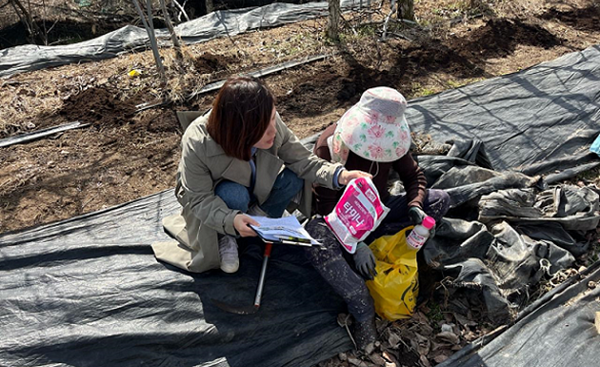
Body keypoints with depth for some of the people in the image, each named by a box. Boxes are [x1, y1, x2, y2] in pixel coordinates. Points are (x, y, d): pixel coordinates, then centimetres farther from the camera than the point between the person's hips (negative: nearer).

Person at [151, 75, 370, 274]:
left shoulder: (271, 123, -28)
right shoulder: (197, 144, -36)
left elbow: (302, 160, -20)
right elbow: (200, 199, -28)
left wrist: (339, 175, -36)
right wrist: (230, 220, -47)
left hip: (255, 186, 4)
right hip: (214, 198, -3)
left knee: (293, 180, -22)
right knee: (235, 196, -36)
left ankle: (257, 219, 1)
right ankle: (226, 237, -5)